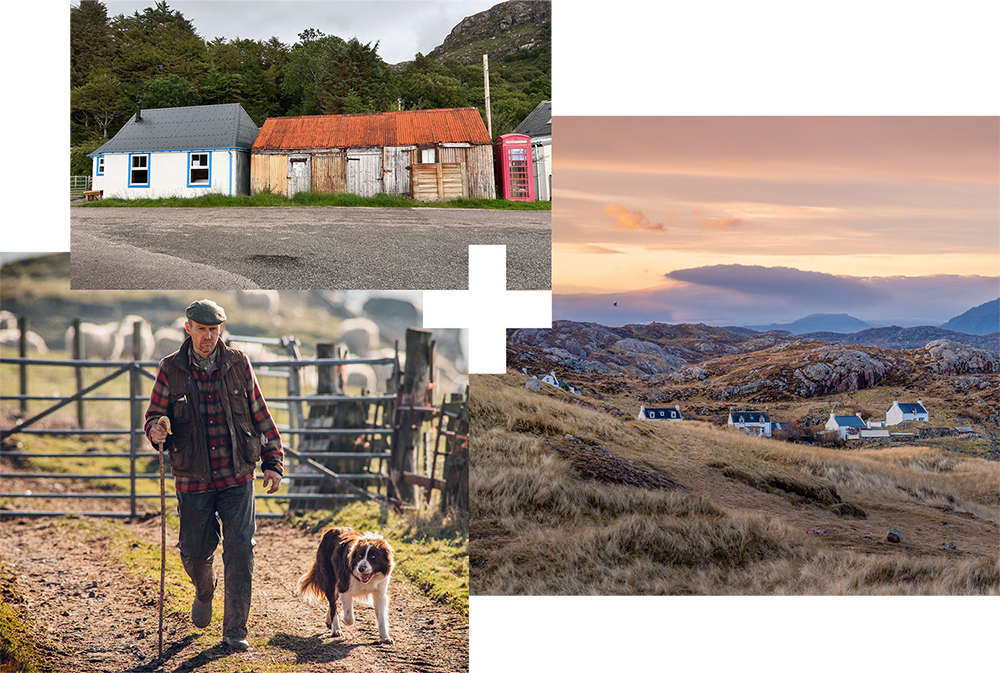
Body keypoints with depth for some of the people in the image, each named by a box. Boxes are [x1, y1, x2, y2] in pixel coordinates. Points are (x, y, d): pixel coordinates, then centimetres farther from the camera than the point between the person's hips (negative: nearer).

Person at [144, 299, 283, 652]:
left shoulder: (238, 364, 2)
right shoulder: (171, 369, 0)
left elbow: (261, 417, 7)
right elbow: (155, 413, 5)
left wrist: (272, 462, 4)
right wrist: (156, 430, -19)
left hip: (237, 477, 0)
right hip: (193, 479, 0)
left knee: (240, 551, -6)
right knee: (195, 551, 8)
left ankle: (235, 630, 4)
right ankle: (204, 594, 43)